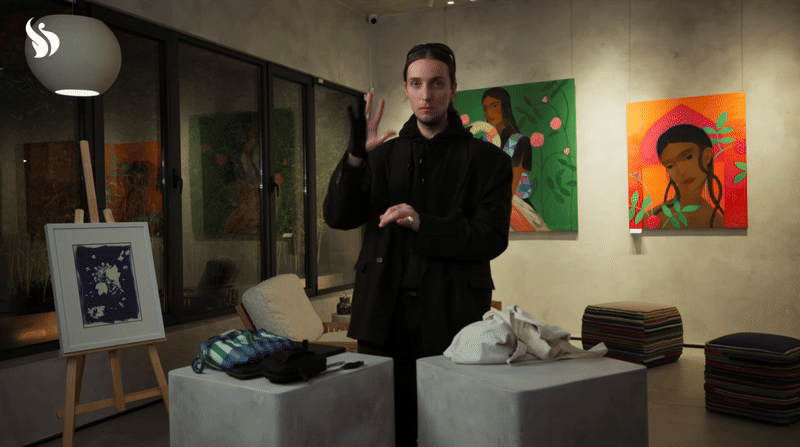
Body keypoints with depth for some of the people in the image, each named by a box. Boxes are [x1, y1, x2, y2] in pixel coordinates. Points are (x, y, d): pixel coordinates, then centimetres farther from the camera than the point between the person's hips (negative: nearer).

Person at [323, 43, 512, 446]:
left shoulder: (486, 159, 5)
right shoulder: (384, 155, 13)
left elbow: (492, 238, -5)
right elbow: (337, 216, 5)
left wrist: (424, 225, -19)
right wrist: (356, 155, -11)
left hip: (451, 319, -2)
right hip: (385, 315, 3)